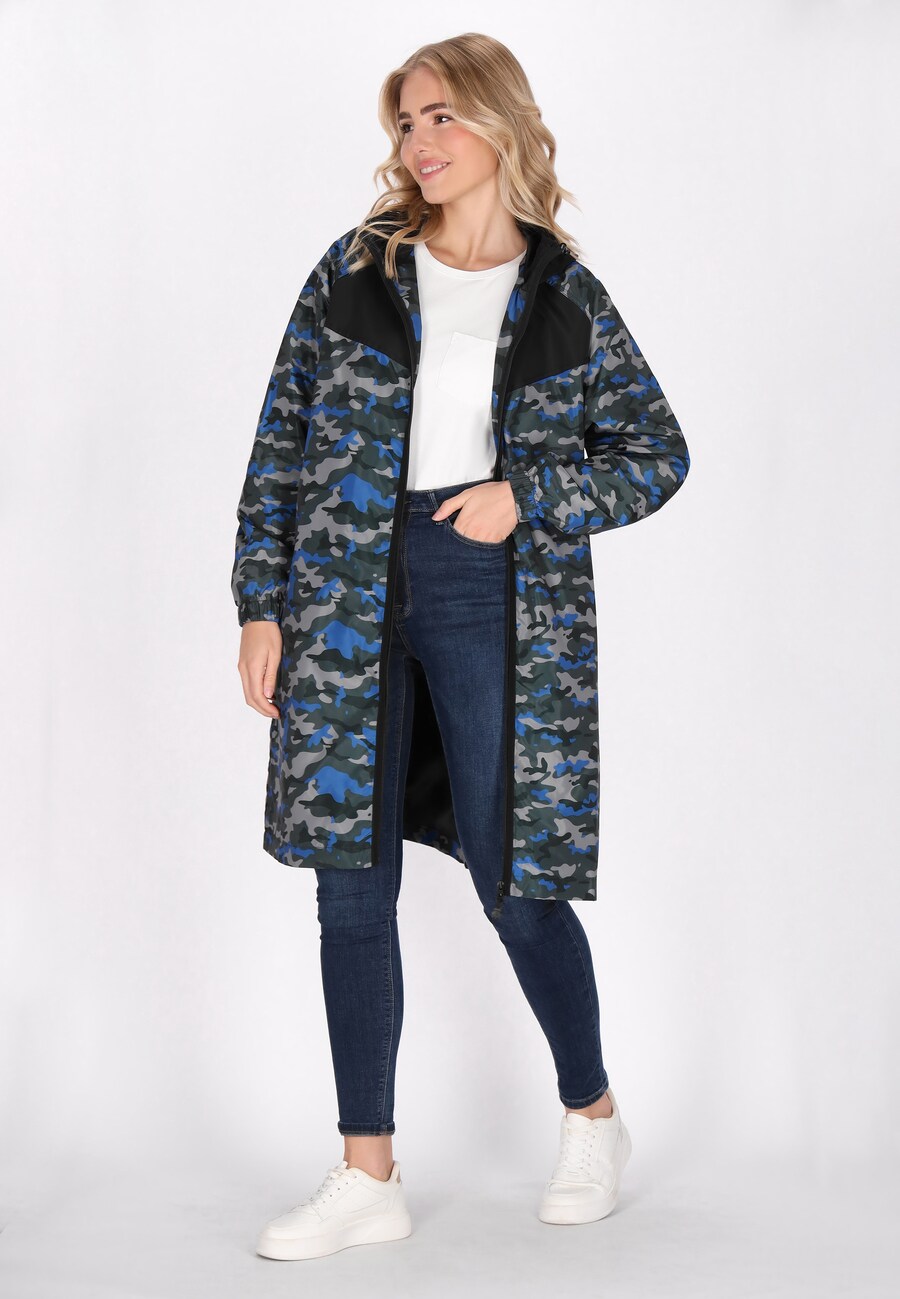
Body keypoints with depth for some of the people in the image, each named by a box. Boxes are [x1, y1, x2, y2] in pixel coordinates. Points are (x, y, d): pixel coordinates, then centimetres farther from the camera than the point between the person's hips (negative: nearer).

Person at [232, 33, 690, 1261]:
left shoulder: (564, 295, 3)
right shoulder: (355, 271, 7)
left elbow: (657, 453, 7)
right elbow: (282, 445, 7)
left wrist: (527, 498, -8)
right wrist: (261, 606, 2)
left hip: (494, 597, -2)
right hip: (349, 595, 3)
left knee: (512, 874, 2)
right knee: (351, 878, 3)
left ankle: (595, 1119, 27)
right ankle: (369, 1175, 14)